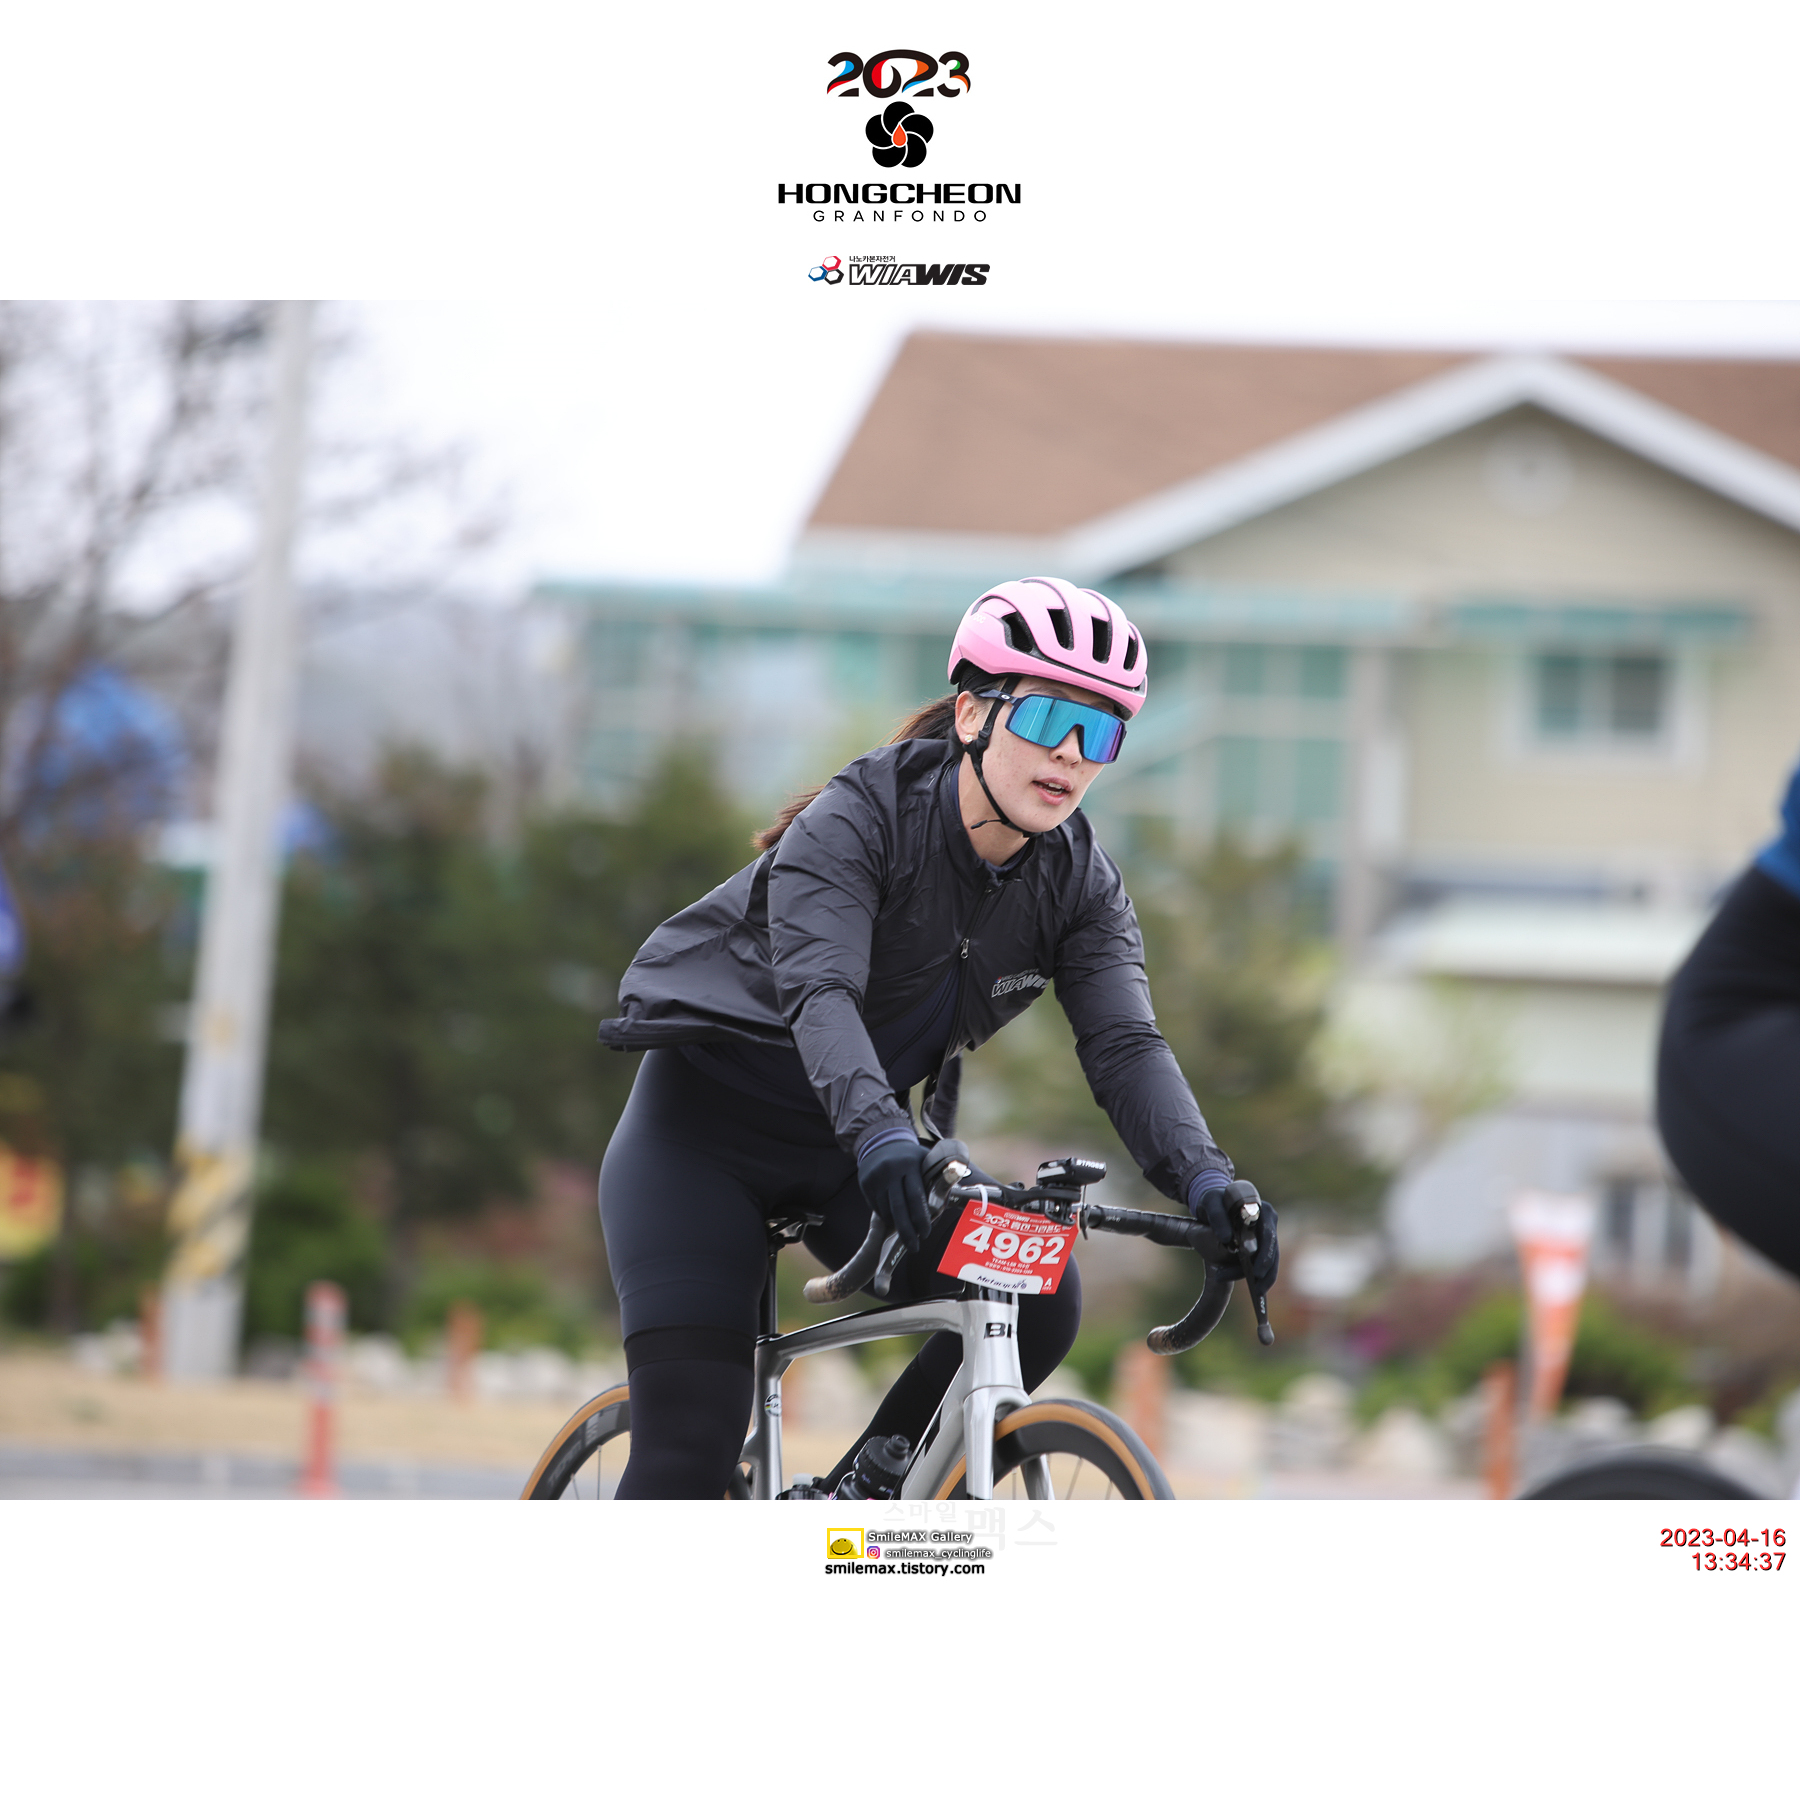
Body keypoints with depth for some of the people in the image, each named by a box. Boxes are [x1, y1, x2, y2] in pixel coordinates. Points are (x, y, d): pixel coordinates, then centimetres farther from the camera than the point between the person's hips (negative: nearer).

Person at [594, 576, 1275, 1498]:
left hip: (844, 1153, 5)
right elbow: (819, 991, -38)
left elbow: (1125, 1044, -19)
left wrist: (1207, 1182, -38)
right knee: (689, 1449, -15)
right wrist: (877, 1132, -56)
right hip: (705, 1134, -5)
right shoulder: (855, 819, -23)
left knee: (1037, 1302, -18)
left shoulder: (1079, 886, -8)